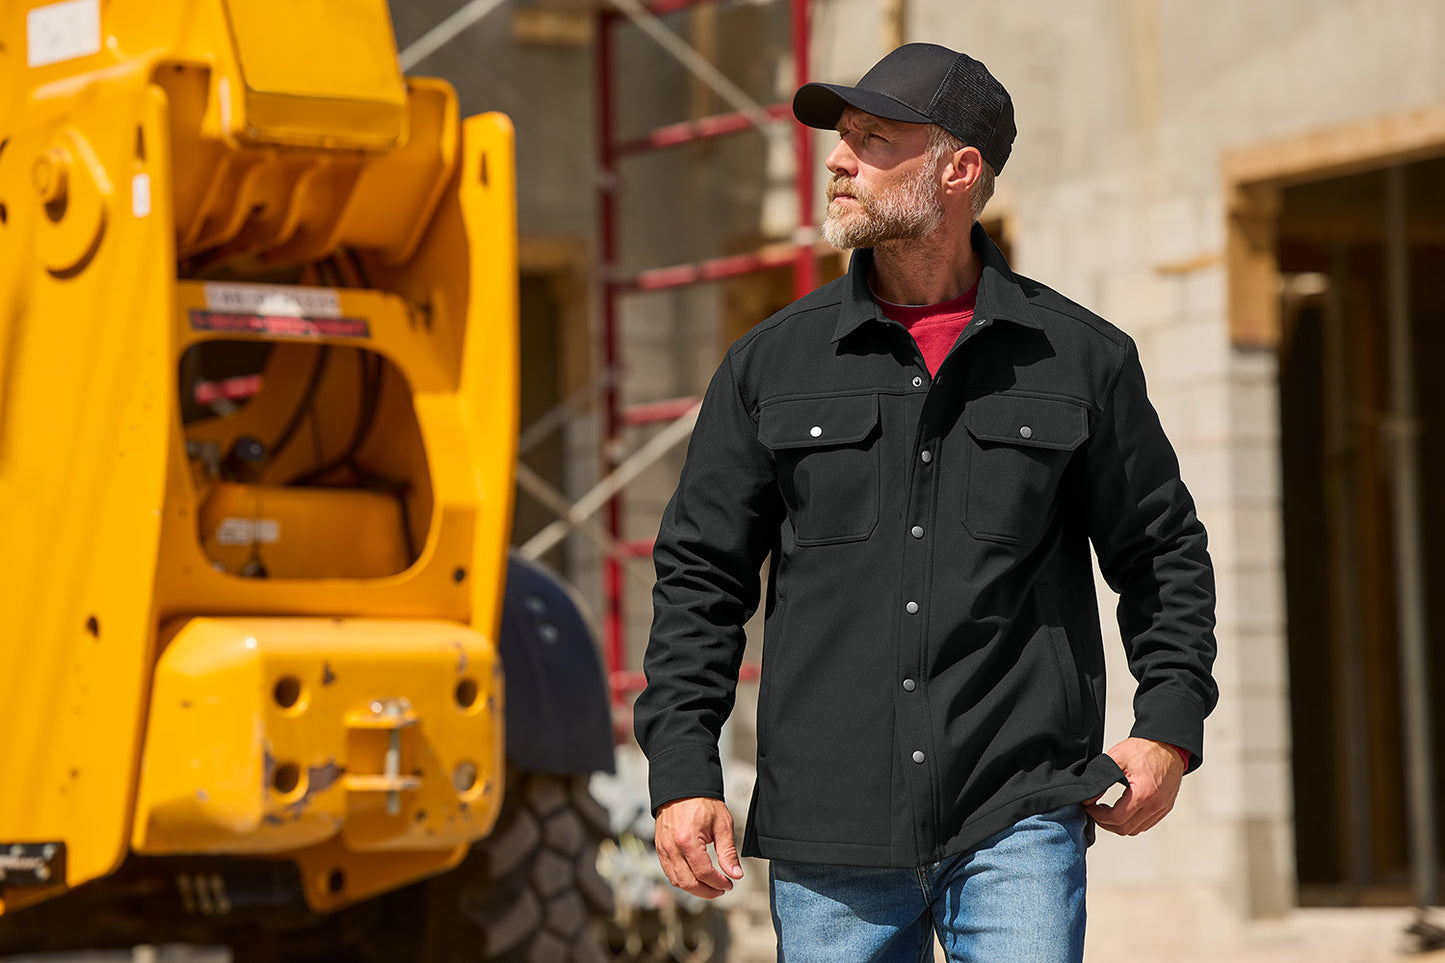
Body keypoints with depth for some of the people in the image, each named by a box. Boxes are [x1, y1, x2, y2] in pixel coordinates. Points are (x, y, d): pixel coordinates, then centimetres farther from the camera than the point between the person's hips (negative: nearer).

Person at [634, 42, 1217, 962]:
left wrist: (1168, 729, 2)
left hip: (1017, 824, -1)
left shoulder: (1083, 358, 6)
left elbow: (1163, 552, 15)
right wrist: (683, 773, 0)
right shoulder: (772, 363, 8)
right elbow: (699, 576, 10)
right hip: (830, 842, 2)